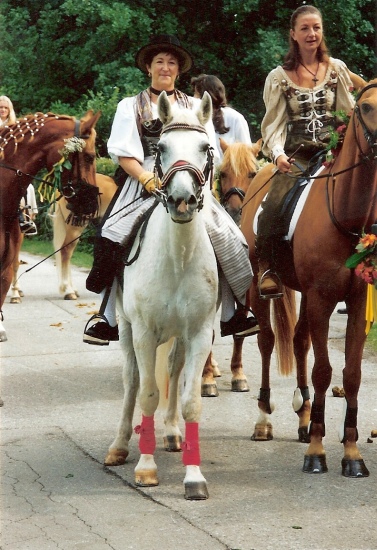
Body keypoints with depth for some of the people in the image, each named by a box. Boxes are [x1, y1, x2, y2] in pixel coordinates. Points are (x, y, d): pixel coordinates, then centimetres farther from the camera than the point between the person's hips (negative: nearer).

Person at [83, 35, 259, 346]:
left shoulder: (195, 107, 18)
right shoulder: (131, 107, 12)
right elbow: (124, 154, 1)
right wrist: (149, 179, -14)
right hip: (143, 184, -2)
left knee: (226, 236, -15)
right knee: (113, 238, -21)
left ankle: (230, 315, -5)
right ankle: (108, 319, -14)